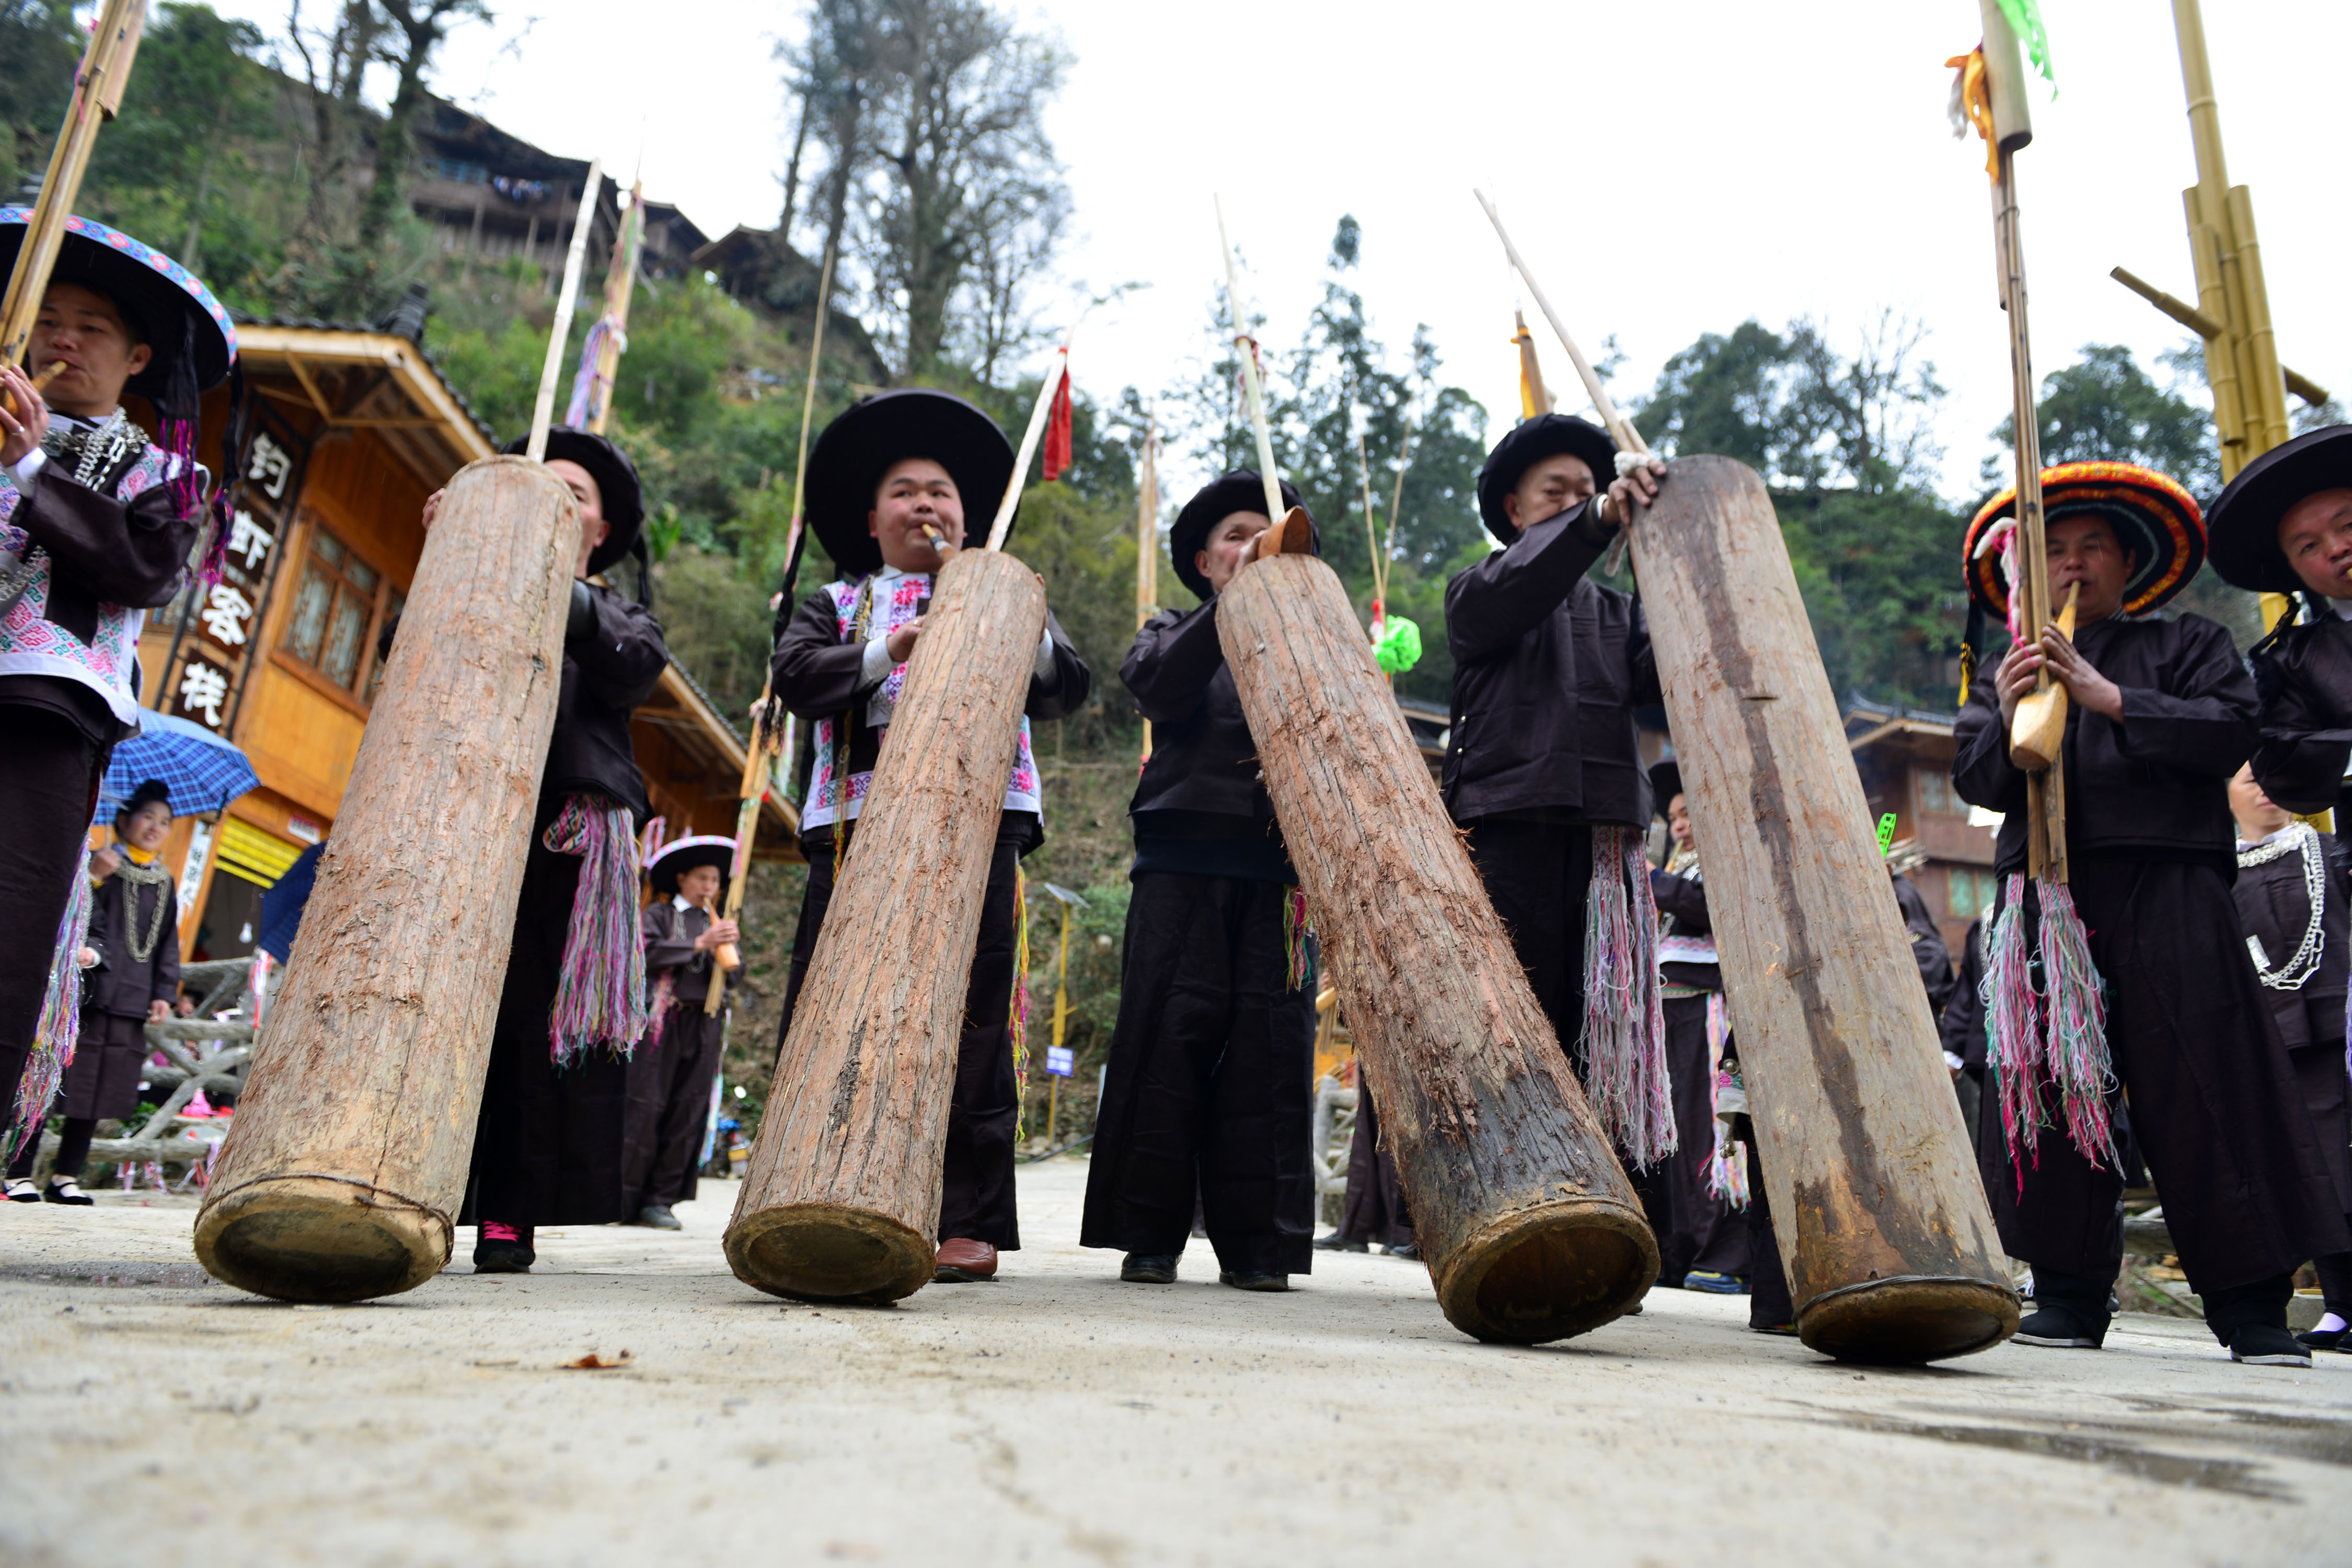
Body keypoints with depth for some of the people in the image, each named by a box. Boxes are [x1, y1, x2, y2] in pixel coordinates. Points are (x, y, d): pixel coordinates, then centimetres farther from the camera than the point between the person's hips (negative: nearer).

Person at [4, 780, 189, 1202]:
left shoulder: (165, 884, 17)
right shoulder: (102, 866, 2)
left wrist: (165, 993, 9)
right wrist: (93, 881, -24)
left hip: (132, 1002, 4)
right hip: (86, 994, -4)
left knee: (99, 1090, 5)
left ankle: (66, 1176, 13)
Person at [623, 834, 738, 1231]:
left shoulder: (717, 924, 19)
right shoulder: (659, 915, 7)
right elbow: (649, 952, -11)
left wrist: (729, 950, -8)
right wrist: (699, 944, -13)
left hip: (704, 1024, 4)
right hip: (662, 1019, -4)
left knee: (688, 1112, 1)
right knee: (646, 1106, -6)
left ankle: (660, 1199, 6)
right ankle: (623, 1195, 1)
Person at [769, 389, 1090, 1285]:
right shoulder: (837, 605, 25)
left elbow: (1066, 691, 10)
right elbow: (794, 676, 4)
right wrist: (884, 653, -10)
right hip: (857, 823, 1)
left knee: (968, 1020, -7)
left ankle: (966, 1222, -2)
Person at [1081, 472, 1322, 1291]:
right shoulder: (1172, 632, 19)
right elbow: (1161, 689, -5)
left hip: (1281, 863, 1)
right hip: (1184, 858, -1)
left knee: (1270, 1040, -3)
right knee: (1171, 1031, -5)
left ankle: (1255, 1242, 4)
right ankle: (1149, 1233, 3)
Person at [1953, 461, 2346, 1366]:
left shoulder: (2187, 646, 16)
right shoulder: (2008, 677, 21)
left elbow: (2229, 732, -2)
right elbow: (1974, 781, 9)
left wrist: (2111, 699, -10)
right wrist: (2007, 720, -11)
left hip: (2168, 893, -2)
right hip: (2045, 899, 2)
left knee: (2200, 1089, -5)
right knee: (2052, 1085, -1)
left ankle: (2250, 1303, 4)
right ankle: (2069, 1292, 7)